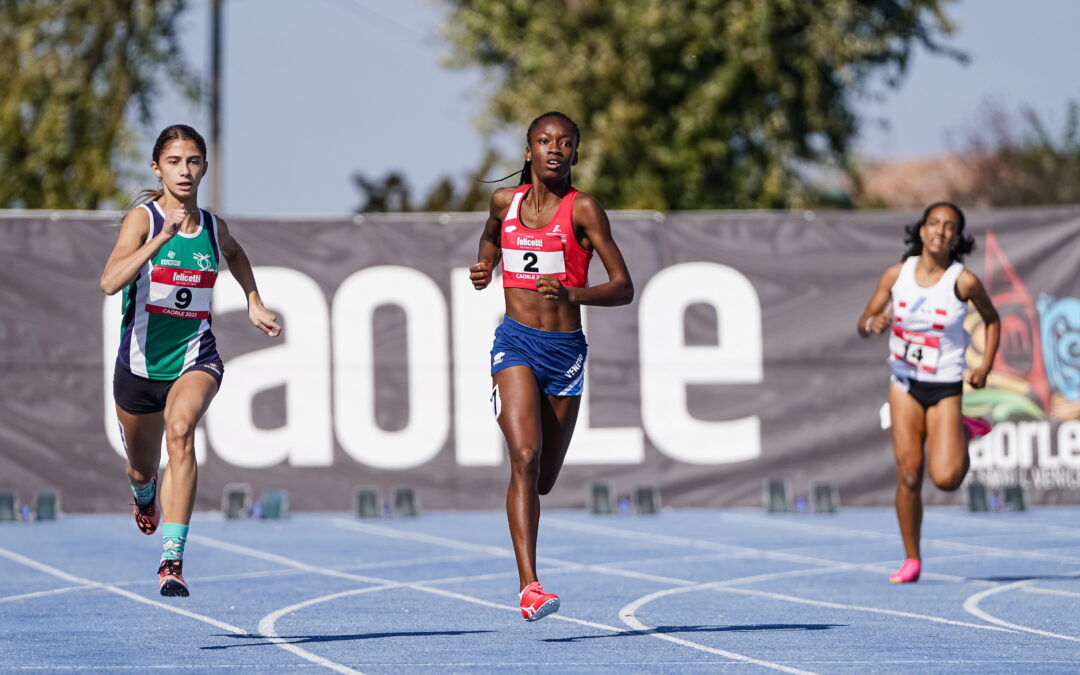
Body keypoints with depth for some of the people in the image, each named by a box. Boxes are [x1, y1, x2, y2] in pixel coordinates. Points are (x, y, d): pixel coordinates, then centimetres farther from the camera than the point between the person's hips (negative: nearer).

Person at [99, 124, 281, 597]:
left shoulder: (213, 228, 1)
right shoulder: (142, 218, -11)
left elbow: (235, 254, 28)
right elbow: (110, 282, -29)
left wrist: (254, 303, 19)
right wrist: (163, 237, -36)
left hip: (195, 359, 0)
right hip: (140, 362, 0)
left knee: (181, 430, -32)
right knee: (142, 469, 18)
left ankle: (173, 558, -38)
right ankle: (145, 494, 60)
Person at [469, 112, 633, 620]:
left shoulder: (582, 209, -3)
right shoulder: (505, 201, 7)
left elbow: (623, 288, -8)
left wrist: (573, 294, -25)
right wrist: (484, 264, 11)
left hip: (566, 349, 0)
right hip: (516, 343, 0)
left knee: (543, 480, 10)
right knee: (525, 457, -21)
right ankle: (529, 586, -27)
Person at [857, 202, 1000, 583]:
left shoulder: (963, 281, -10)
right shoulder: (897, 274, -3)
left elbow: (992, 320, 8)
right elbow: (864, 322, 5)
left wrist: (985, 366, -2)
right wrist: (872, 324, -19)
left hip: (945, 387, -2)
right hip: (905, 383, 2)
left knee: (946, 478, -14)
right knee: (909, 474, -3)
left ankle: (963, 434, 19)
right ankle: (911, 560, 11)